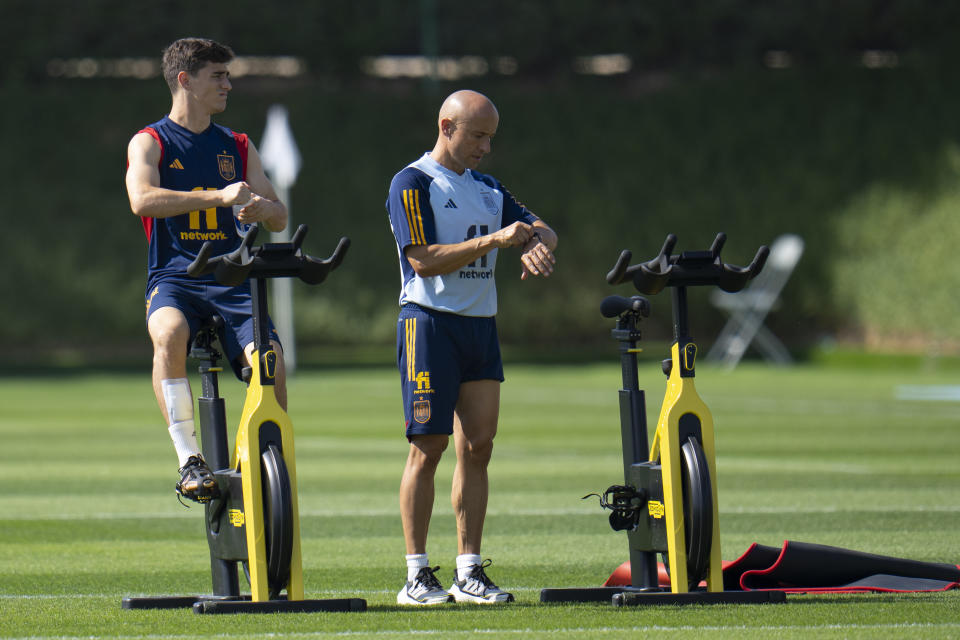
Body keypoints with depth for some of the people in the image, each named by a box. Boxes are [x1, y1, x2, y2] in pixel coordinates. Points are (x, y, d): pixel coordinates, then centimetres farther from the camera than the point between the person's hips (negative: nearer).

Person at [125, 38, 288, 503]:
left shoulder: (238, 147, 18)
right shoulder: (149, 143, 4)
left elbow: (279, 217, 14)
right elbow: (143, 199, -17)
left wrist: (262, 206, -12)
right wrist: (217, 196, -28)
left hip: (231, 281, 3)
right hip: (173, 278, -3)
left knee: (270, 358, -24)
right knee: (170, 335, -37)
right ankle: (189, 460, -33)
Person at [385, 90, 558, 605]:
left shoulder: (487, 189, 17)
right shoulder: (412, 184, -5)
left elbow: (540, 229, 15)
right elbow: (424, 260, -15)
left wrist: (537, 244, -10)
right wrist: (493, 240, -20)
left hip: (481, 325, 7)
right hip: (430, 323, -7)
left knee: (478, 447, 3)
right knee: (428, 447, -6)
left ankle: (470, 572, 5)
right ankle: (417, 575, -3)